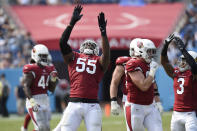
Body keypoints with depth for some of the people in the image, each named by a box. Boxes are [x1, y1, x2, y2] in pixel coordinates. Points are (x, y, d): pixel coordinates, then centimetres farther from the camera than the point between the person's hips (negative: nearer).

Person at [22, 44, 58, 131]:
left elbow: (51, 89, 19)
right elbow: (26, 87, -17)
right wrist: (32, 101, -28)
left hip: (45, 100, 8)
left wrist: (53, 80, 0)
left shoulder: (48, 69, 12)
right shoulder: (31, 69, -10)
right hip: (34, 100, -8)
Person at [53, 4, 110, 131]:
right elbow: (63, 43, 2)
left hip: (92, 105, 0)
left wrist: (103, 31, -16)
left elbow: (106, 54, -8)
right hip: (74, 105, 0)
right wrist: (72, 23, -5)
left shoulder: (99, 61, 13)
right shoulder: (73, 57, 15)